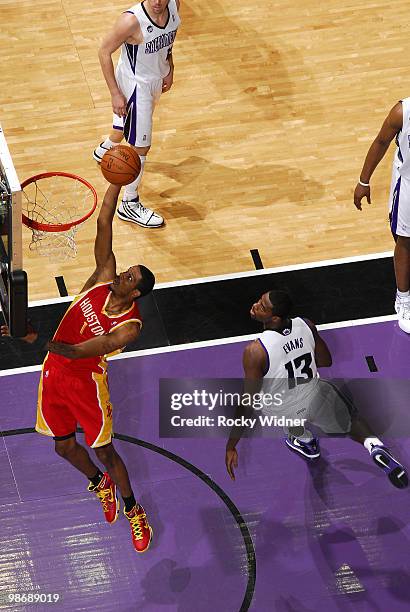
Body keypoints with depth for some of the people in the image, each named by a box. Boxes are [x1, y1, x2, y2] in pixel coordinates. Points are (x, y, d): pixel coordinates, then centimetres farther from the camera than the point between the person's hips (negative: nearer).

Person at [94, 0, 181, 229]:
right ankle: (130, 205, 14)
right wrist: (115, 93, -22)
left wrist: (169, 68, 12)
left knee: (128, 122, 33)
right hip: (136, 84, -8)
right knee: (141, 146, -3)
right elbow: (104, 51, -22)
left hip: (157, 78, 8)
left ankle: (105, 150, 64)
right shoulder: (132, 21, -35)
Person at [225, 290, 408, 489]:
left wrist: (231, 447, -17)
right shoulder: (306, 325, -18)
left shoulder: (255, 352, -33)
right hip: (317, 396, 3)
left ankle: (306, 441, 48)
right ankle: (376, 447, 4)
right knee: (349, 419, 32)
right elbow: (326, 361, 0)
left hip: (286, 412, -3)